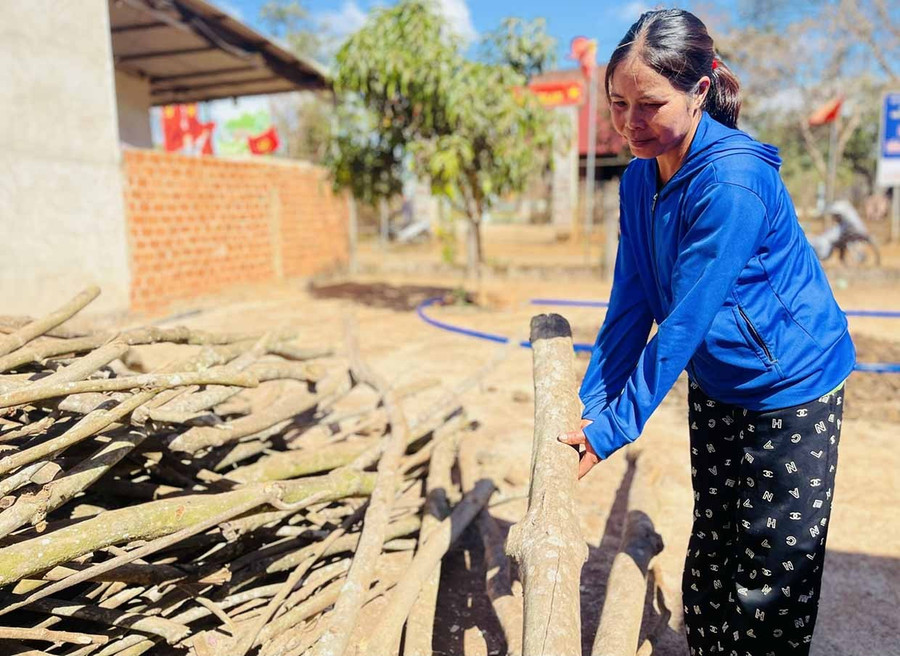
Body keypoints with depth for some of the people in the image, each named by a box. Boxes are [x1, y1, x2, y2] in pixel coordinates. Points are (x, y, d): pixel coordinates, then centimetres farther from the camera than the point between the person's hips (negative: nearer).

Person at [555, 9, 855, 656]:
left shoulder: (733, 180, -27)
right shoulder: (639, 178, -4)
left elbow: (683, 323, -28)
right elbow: (630, 307, -3)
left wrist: (614, 427, -22)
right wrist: (589, 404, -8)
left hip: (791, 391, -7)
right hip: (715, 387, 7)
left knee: (768, 580, 7)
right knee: (709, 559, 19)